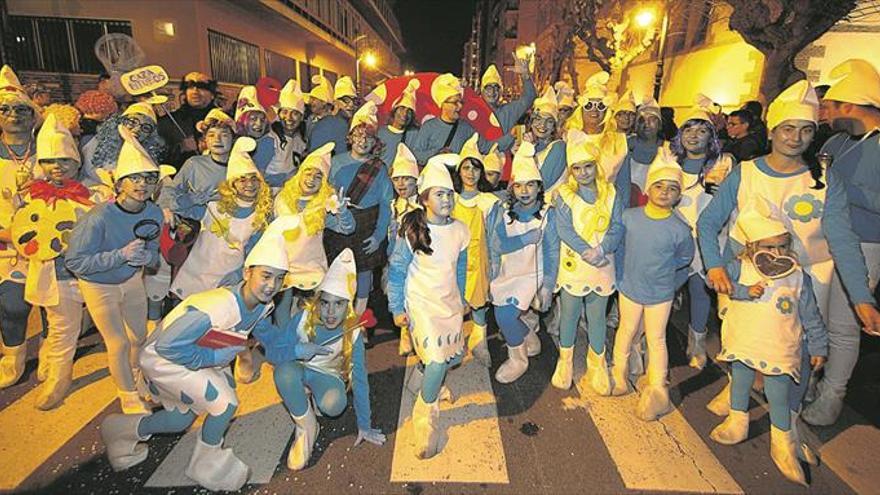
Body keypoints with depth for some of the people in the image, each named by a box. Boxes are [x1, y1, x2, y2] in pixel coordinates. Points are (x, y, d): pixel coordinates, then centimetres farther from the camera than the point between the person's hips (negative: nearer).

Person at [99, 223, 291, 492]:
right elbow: (168, 346, -37)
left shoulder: (262, 306, -14)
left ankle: (119, 431, 49)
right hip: (161, 358, -9)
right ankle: (206, 463, 11)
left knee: (181, 419, 25)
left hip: (191, 356, 9)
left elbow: (269, 335, 5)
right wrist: (214, 356, -27)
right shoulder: (217, 306, -41)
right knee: (226, 402, -15)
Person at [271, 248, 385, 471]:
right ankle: (306, 427, -12)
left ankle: (313, 399, 5)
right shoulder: (303, 318, -23)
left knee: (333, 406, -35)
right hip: (299, 370, 1)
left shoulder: (353, 333, -23)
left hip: (328, 376, 0)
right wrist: (297, 350, -39)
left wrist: (364, 426, -14)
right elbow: (271, 352, -16)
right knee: (285, 371, -37)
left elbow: (360, 379, -18)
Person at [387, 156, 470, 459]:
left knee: (452, 356, 10)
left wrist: (462, 299, 21)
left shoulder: (459, 230, 0)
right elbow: (396, 270, -7)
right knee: (437, 359, -16)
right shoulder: (411, 230, -14)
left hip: (450, 302, 5)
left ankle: (433, 386, 45)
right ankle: (426, 414, 10)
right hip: (421, 302, -5)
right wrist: (396, 308, -7)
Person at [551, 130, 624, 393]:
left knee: (597, 316, 12)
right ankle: (565, 361, 30)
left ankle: (597, 365, 31)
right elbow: (564, 230, -11)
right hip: (572, 265, -2)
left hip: (602, 266, 2)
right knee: (569, 314, 11)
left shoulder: (610, 193, 4)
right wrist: (587, 252, -20)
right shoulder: (564, 194, -2)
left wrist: (601, 248, -19)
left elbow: (617, 228, -2)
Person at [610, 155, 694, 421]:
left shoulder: (679, 229, -16)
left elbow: (684, 259, 3)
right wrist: (623, 274, 6)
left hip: (660, 294, -1)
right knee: (626, 332, 18)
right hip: (629, 289, 2)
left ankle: (657, 389, 26)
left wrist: (660, 271, 2)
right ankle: (619, 374, 38)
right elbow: (619, 245, 4)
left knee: (656, 340, 11)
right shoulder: (629, 217, -12)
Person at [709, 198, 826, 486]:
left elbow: (810, 317, 0)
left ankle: (783, 446, 24)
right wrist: (745, 290, -27)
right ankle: (737, 423, 40)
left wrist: (818, 346, 3)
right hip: (741, 346, 2)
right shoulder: (740, 267, -9)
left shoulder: (798, 277, -8)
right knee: (739, 384, 18)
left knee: (779, 398, 5)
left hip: (779, 353, -1)